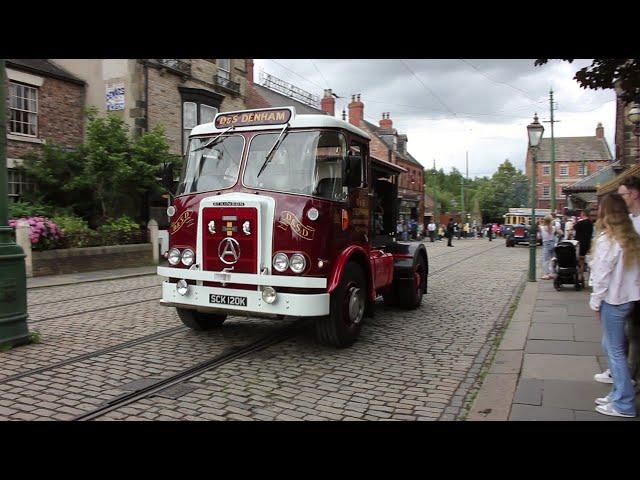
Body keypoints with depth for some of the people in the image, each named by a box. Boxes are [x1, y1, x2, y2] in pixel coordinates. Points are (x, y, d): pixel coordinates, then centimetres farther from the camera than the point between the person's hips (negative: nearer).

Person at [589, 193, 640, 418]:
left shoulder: (607, 239, -16)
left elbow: (602, 275, -15)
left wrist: (595, 302, -5)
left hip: (613, 299, -8)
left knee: (615, 350, 1)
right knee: (610, 345, 19)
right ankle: (618, 393, 26)